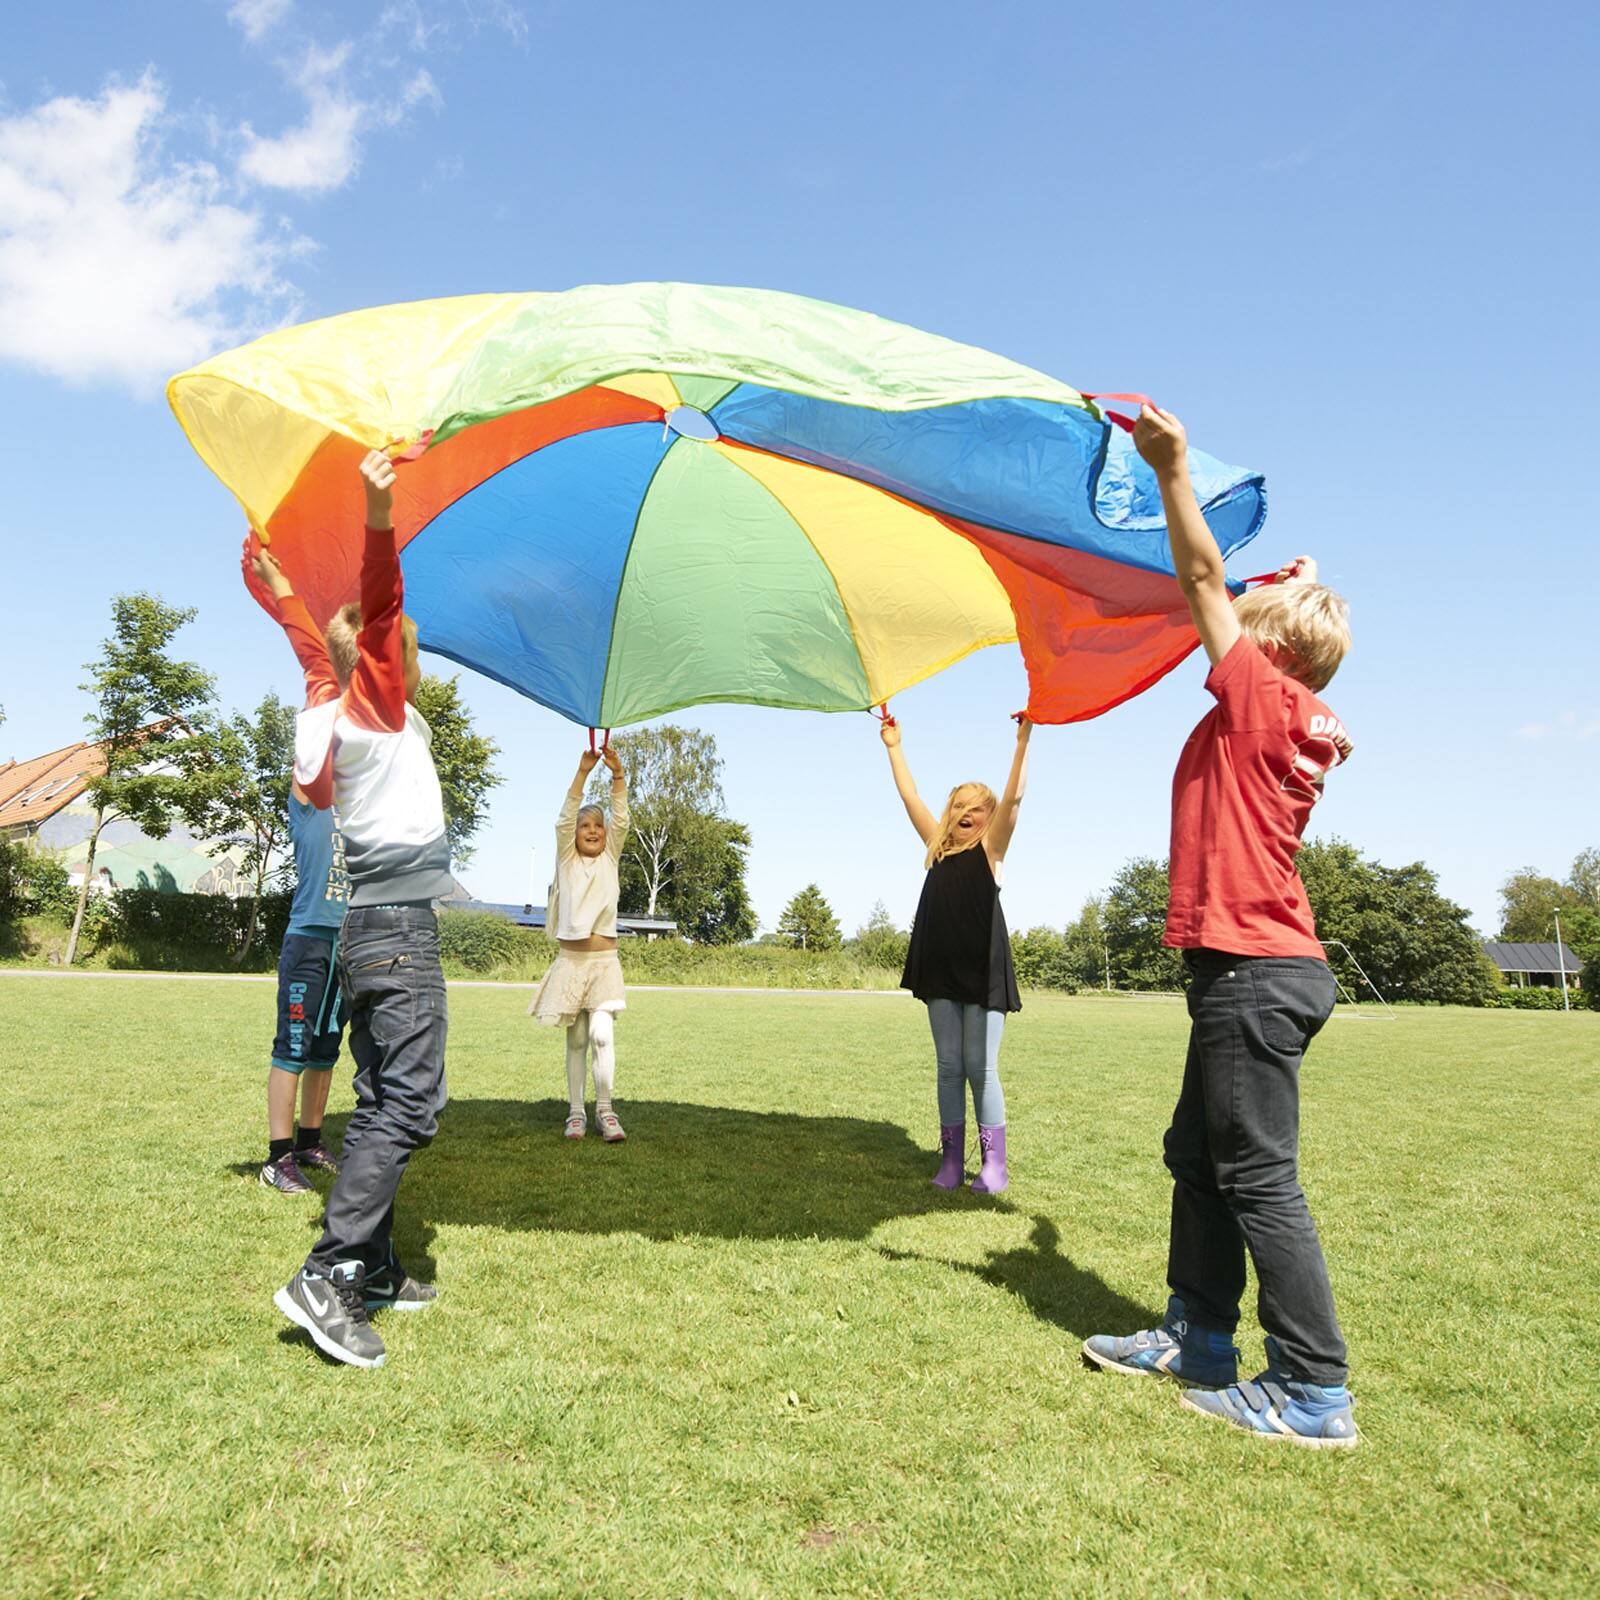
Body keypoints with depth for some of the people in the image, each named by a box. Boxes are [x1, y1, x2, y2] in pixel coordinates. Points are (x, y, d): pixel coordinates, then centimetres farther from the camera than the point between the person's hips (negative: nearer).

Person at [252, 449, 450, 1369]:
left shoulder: (338, 711, 14)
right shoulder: (377, 709, -6)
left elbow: (316, 651, 31)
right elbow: (378, 614, -20)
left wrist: (284, 594, 46)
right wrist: (378, 517, -32)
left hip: (375, 927, 9)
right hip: (400, 925, -9)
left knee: (384, 1105, 10)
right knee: (410, 1102, -12)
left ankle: (375, 1272, 15)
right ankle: (327, 1276, -15)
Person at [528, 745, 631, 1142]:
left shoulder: (610, 859, 10)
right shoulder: (566, 860, 7)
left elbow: (621, 820, -4)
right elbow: (564, 819, -7)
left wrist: (618, 774, -15)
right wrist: (582, 772, -16)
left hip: (605, 963, 0)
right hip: (571, 961, 0)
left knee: (602, 1035, -13)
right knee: (576, 1041, 7)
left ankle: (605, 1110, -3)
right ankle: (576, 1111, 15)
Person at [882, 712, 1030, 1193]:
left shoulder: (990, 848, 3)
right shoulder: (938, 845, 15)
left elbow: (1013, 797, -9)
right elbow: (910, 797, 17)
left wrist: (1023, 739, -16)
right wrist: (894, 749, 17)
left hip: (983, 969, -4)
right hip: (940, 969, 5)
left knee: (981, 1067, -3)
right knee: (949, 1067, 8)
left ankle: (994, 1165, 5)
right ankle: (951, 1159, 14)